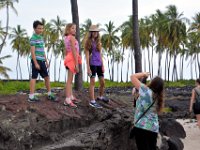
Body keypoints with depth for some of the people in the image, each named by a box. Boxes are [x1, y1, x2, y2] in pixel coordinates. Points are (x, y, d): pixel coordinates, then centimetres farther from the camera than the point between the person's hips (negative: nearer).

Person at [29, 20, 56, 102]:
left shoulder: (41, 37, 16)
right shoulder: (33, 38, -10)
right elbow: (32, 51, -15)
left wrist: (46, 61, 19)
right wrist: (36, 63, -18)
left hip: (42, 60, 8)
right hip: (36, 60, -8)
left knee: (46, 77, 11)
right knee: (34, 77, -5)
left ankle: (49, 94, 21)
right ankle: (31, 96, 0)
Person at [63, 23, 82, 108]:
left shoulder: (66, 38, 14)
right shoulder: (72, 37, -13)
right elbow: (74, 51, -18)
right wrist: (77, 64, -19)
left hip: (68, 59, 10)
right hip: (72, 59, -10)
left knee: (70, 79, 16)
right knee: (69, 80, -9)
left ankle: (71, 97, 26)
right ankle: (67, 100, -9)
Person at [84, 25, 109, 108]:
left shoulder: (98, 42, 14)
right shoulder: (88, 42, -2)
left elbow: (100, 54, 14)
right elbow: (87, 55, -6)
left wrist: (102, 65, 8)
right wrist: (88, 68, -12)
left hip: (99, 64, 6)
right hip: (92, 64, -6)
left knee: (103, 82, 10)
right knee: (93, 82, -7)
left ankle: (100, 96, 33)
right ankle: (92, 101, -4)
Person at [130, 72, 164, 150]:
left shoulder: (147, 91, -11)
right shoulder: (158, 97, 8)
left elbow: (133, 77, -9)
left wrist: (144, 74, 8)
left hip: (142, 127, -7)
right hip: (154, 128, 7)